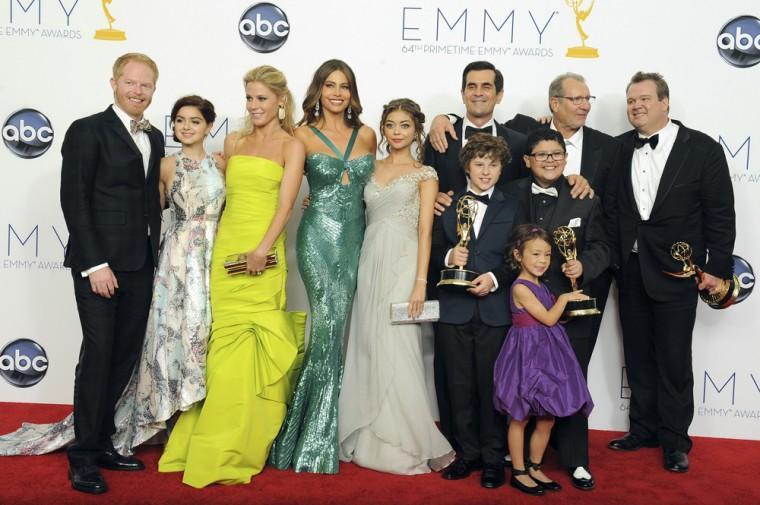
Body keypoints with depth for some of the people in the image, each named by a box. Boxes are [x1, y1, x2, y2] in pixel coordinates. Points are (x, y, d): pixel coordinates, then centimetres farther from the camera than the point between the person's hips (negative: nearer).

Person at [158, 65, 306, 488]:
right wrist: (221, 243, 9)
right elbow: (226, 194, 17)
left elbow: (285, 203, -9)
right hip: (226, 247, 4)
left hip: (263, 255, -4)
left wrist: (262, 249, -20)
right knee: (221, 341, 6)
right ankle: (213, 442, 17)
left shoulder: (291, 146, 1)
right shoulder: (234, 142, 15)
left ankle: (240, 447, 12)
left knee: (253, 347, -1)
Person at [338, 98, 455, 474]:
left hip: (402, 264, -4)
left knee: (396, 350, -7)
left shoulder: (424, 174, 3)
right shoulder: (371, 170, 15)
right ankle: (370, 439, 17)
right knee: (368, 349, 5)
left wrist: (420, 282, -11)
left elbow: (425, 231, -3)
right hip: (370, 262, 4)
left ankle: (409, 443, 5)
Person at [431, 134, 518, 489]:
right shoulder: (447, 205, 10)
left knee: (491, 385, 4)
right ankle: (467, 453, 21)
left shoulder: (511, 208, 7)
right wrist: (448, 257, -13)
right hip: (454, 310, 2)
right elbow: (433, 250, 8)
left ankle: (493, 457, 17)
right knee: (460, 386, 8)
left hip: (495, 309, -1)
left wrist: (495, 278, -15)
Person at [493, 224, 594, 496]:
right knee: (520, 418, 5)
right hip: (527, 355, -8)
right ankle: (518, 472, 17)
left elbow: (552, 319, 13)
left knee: (547, 418, 12)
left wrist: (568, 302, 3)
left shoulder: (541, 286, 12)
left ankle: (535, 468, 26)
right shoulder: (521, 287, -15)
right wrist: (564, 298, -4)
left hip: (547, 354, 8)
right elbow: (548, 318, -15)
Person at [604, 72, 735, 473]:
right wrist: (612, 256, -4)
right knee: (637, 356, 13)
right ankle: (643, 429, 28)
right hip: (630, 270, 4)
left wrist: (717, 268, -8)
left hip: (676, 271, -4)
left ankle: (675, 439, 20)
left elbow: (720, 214, -5)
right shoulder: (620, 147, 5)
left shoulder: (702, 148, -6)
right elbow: (611, 206, 4)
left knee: (674, 360, 5)